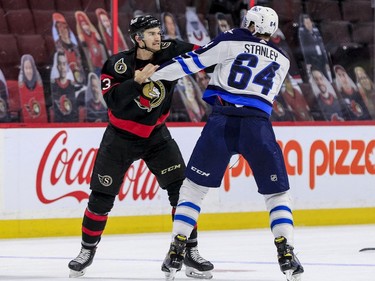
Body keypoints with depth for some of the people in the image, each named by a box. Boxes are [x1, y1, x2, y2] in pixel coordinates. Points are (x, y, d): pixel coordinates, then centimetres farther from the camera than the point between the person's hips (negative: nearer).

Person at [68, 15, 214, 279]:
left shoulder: (171, 52, -12)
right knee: (102, 196, 2)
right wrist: (137, 82, -42)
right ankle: (88, 250, 22)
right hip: (121, 136, -2)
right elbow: (113, 99, -30)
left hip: (156, 134, 2)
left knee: (181, 188, -10)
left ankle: (191, 252, -2)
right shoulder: (118, 64, -18)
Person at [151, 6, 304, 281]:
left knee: (194, 184, 12)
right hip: (258, 127, 1)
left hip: (222, 122, -1)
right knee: (278, 192, 13)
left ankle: (177, 249, 5)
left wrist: (154, 73, 14)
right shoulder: (281, 60, 18)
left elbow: (194, 61, 5)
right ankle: (286, 253, -4)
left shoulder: (231, 41, 8)